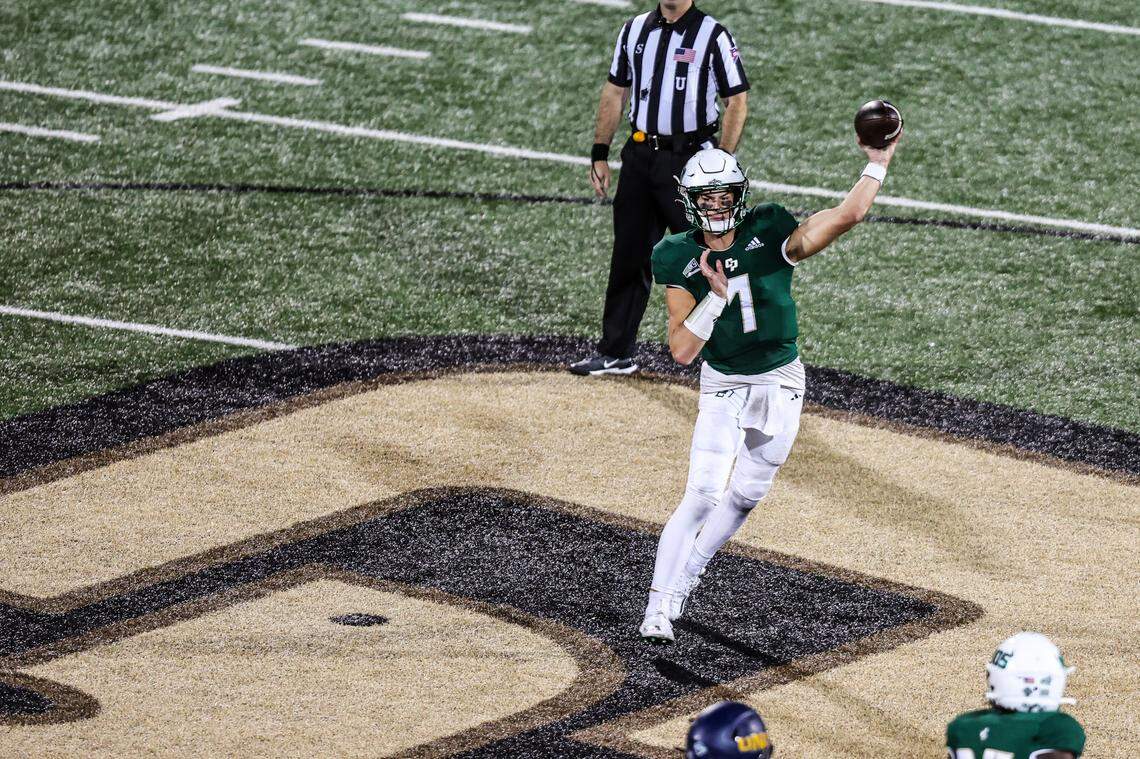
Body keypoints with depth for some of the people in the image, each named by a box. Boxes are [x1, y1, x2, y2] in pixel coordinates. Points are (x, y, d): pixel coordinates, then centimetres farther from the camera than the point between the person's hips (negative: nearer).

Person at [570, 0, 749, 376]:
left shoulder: (713, 35, -6)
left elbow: (737, 101, -7)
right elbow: (614, 92, 16)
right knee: (629, 255, 8)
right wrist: (599, 153, 10)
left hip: (690, 161, -5)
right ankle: (615, 353, 15)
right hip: (640, 156, 5)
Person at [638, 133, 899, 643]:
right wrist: (716, 296, -25)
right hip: (722, 386, -1)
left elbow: (846, 216, -20)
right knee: (703, 496, -13)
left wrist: (878, 164, -20)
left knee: (744, 497, 6)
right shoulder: (681, 261, -10)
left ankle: (684, 578, 25)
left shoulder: (769, 237, -11)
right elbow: (682, 351, -16)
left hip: (780, 382, 2)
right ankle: (659, 607, -9)